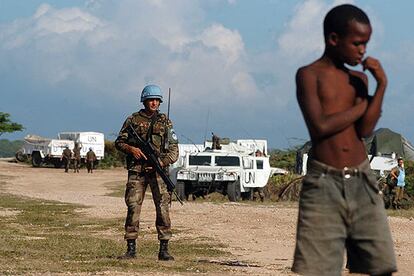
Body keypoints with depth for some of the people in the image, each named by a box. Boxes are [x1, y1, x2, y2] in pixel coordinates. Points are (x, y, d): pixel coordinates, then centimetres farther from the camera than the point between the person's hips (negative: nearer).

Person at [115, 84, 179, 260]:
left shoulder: (165, 122, 10)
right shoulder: (133, 120, 9)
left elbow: (174, 149, 8)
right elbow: (119, 142, 11)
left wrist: (162, 163, -8)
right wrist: (130, 148, -9)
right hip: (136, 170, 0)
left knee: (163, 208, -6)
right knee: (133, 207, -3)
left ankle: (164, 249, -3)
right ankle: (131, 248, 3)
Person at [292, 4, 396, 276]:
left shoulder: (359, 79, 15)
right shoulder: (309, 75, -1)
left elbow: (365, 129, 3)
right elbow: (320, 126, -14)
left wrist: (381, 85, -5)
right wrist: (363, 104, -1)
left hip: (363, 182, 5)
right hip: (324, 184, -5)